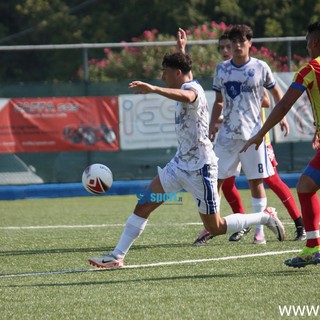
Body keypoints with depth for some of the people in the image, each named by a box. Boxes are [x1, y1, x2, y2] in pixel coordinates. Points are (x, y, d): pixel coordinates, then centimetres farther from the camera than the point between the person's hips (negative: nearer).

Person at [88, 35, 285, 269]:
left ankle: (266, 217, 20)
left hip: (200, 168, -9)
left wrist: (153, 89, -57)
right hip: (180, 163, 9)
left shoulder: (192, 88, -18)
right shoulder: (187, 87, 11)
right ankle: (117, 257, -3)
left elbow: (186, 97, -46)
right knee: (143, 205, -3)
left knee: (215, 228, 0)